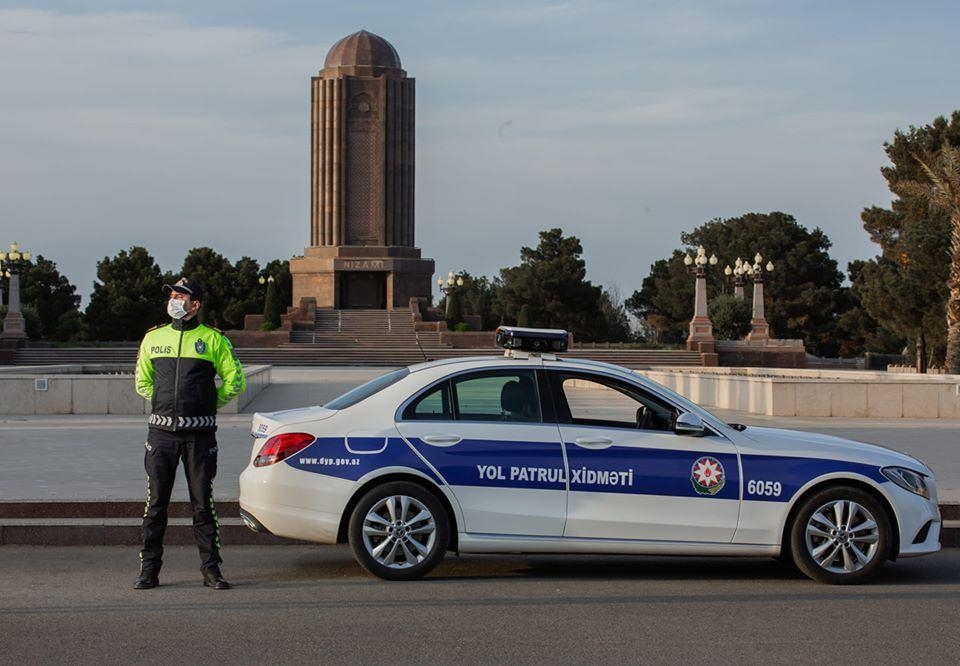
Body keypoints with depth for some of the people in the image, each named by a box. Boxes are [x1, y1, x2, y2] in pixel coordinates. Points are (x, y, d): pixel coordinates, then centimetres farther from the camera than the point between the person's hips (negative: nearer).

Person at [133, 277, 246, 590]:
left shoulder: (213, 339, 1)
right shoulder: (153, 338, 9)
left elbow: (235, 380, 8)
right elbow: (142, 381, 22)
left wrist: (209, 405, 8)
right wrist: (164, 404, 14)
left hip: (199, 433, -2)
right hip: (161, 432, 2)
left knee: (203, 502, 1)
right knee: (156, 502, 2)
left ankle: (211, 569, 6)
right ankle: (149, 570, 7)